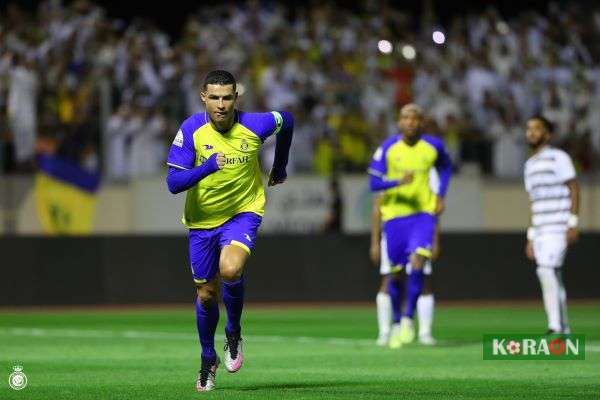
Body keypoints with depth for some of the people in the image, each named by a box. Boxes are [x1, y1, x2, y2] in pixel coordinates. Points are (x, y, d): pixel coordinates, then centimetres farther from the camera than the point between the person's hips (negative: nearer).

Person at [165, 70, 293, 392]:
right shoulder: (191, 130, -17)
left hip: (243, 212, -2)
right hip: (202, 219, 2)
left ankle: (234, 333, -1)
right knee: (206, 294, 10)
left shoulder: (255, 125, -16)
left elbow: (286, 121, 8)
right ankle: (208, 360, 36)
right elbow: (174, 183, -21)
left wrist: (280, 167, 18)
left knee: (230, 269, -30)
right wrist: (209, 166, -37)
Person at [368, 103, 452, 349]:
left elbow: (445, 168, 18)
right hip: (394, 215, 0)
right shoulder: (387, 149, -6)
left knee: (418, 263, -20)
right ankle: (396, 323, 25)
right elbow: (374, 183, -9)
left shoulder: (433, 146, -2)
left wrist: (440, 196, 5)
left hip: (423, 214, 0)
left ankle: (408, 318, -7)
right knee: (395, 273, 6)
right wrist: (398, 182, -26)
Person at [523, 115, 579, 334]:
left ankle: (555, 328, -20)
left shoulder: (558, 157, -4)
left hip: (558, 228, -8)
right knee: (552, 278, 6)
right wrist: (531, 237, 19)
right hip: (540, 231, 8)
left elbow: (574, 189, -8)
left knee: (546, 271, -19)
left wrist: (573, 224, -16)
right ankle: (564, 331, 10)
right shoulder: (530, 165, 19)